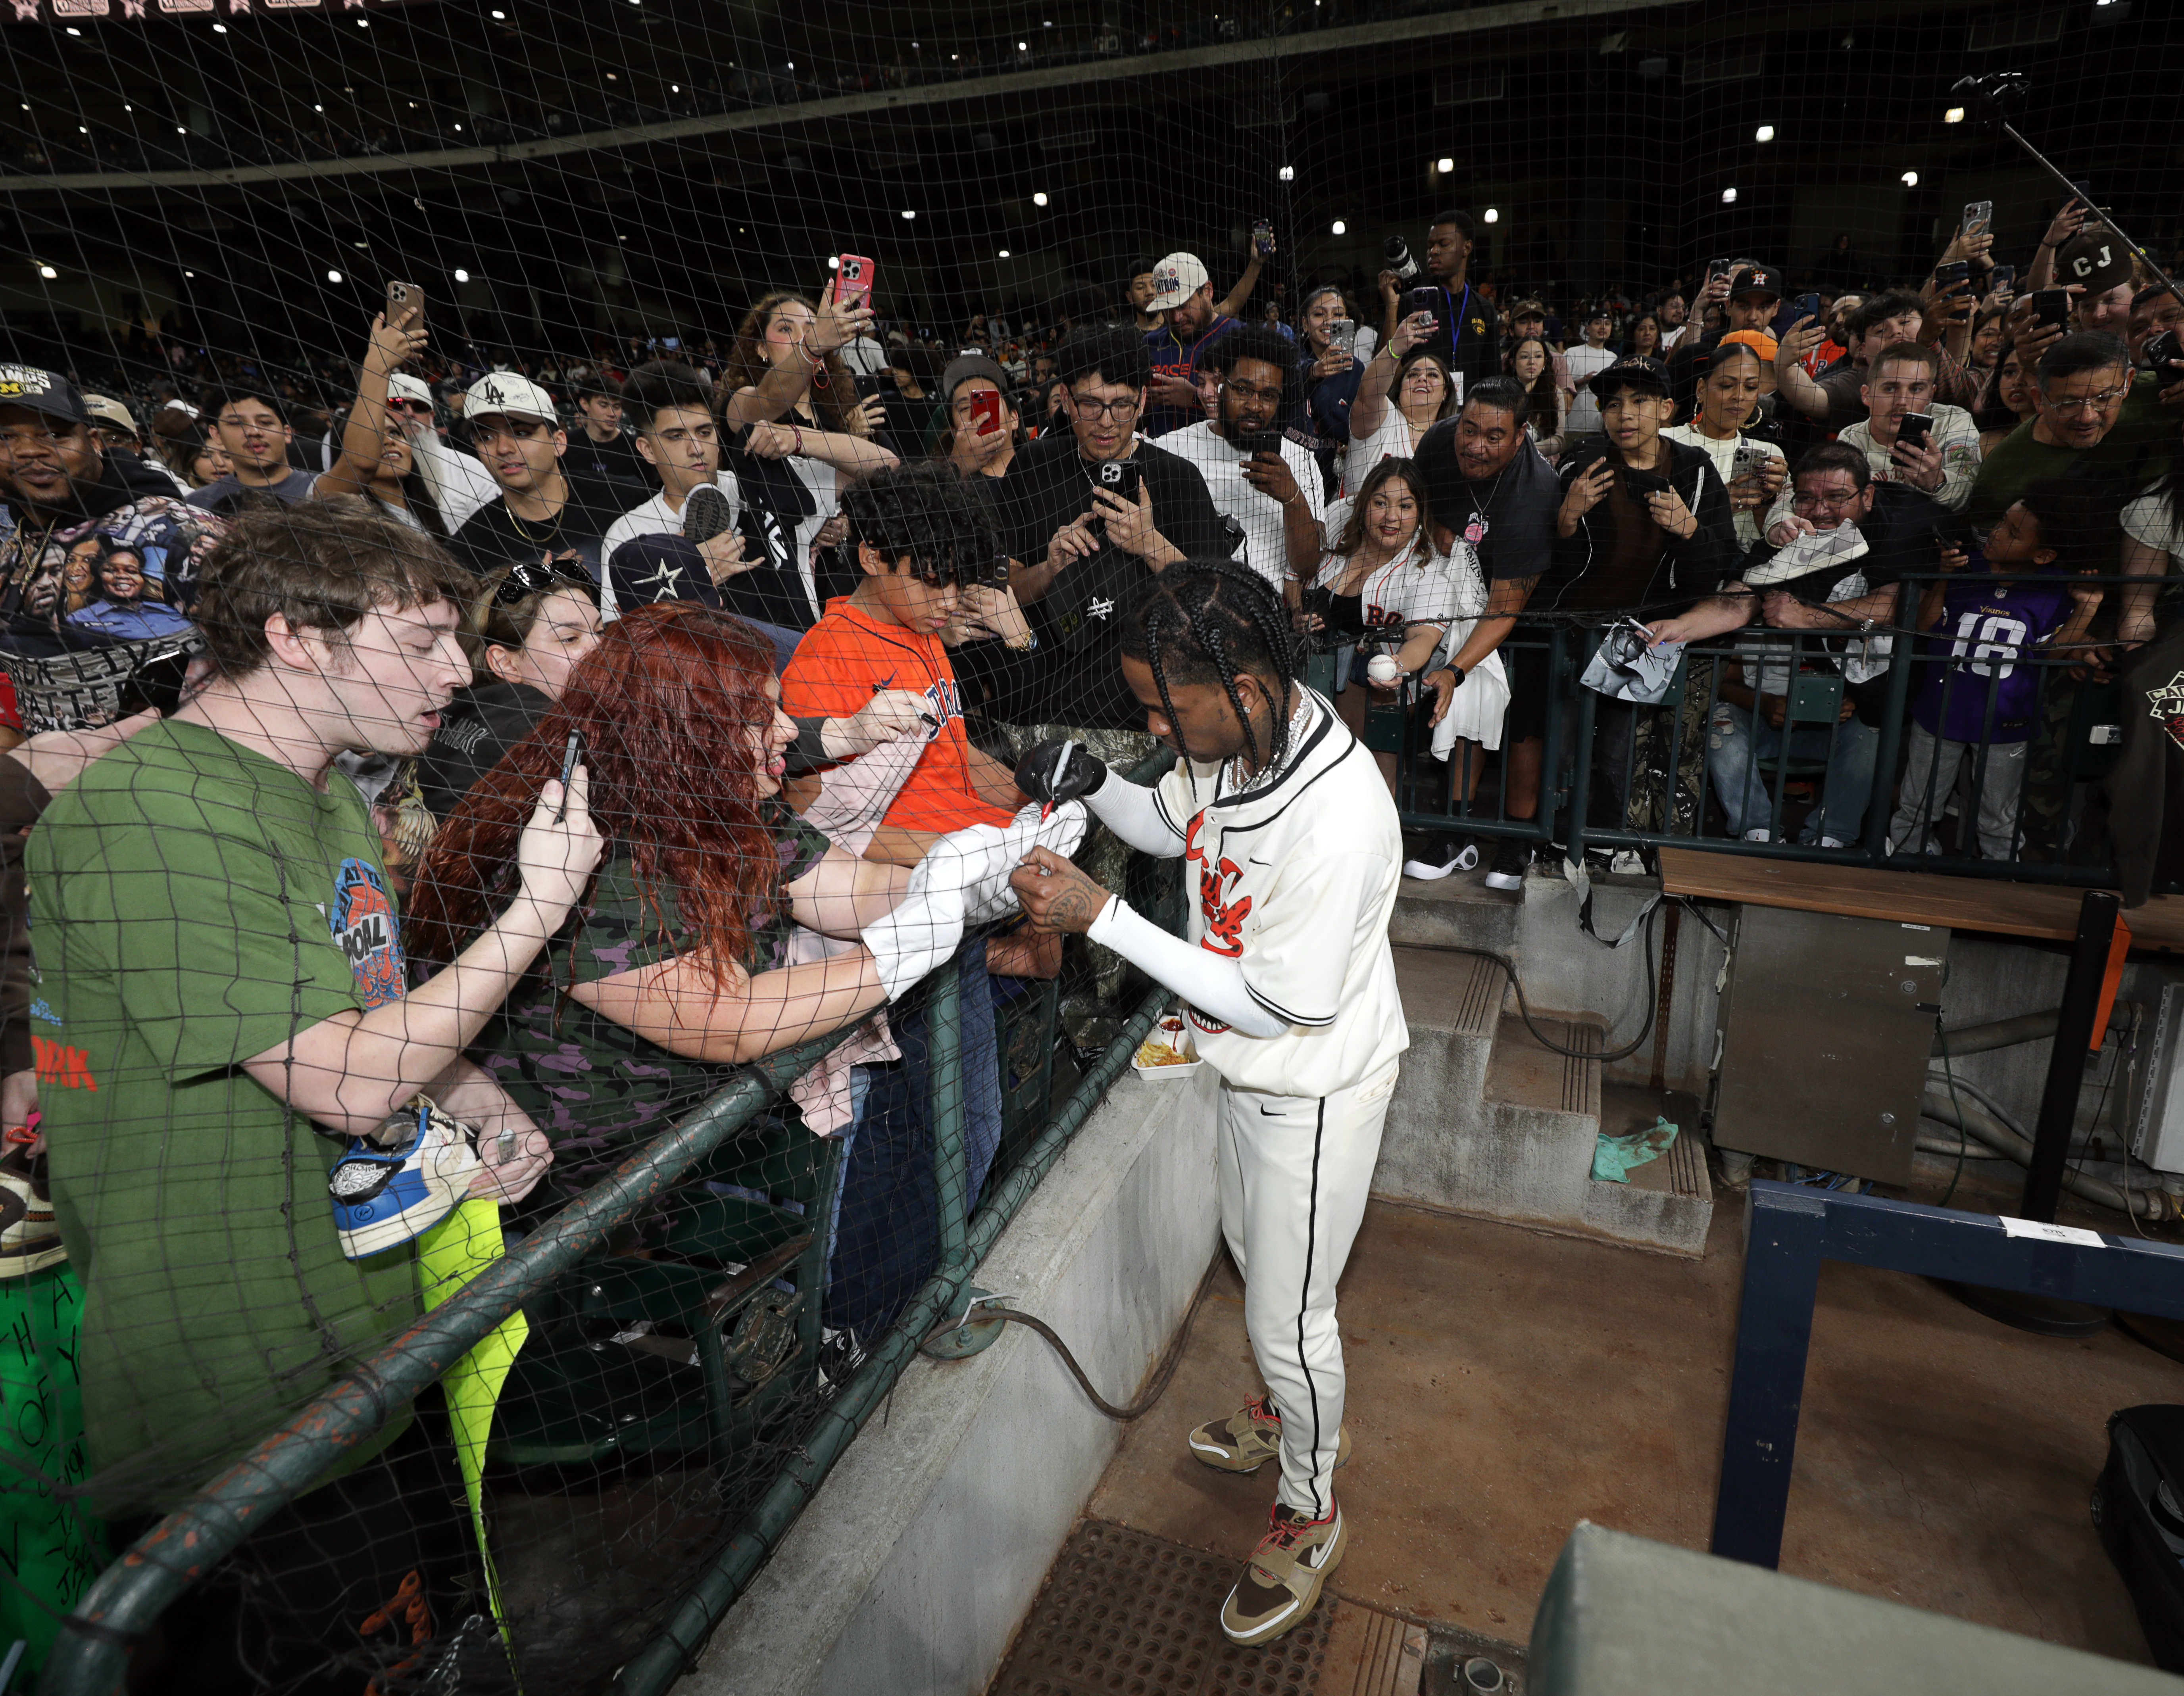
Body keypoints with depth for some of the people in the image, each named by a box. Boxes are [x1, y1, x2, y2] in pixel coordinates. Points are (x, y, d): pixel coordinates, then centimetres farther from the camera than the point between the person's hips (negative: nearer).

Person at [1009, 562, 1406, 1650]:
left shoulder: (1336, 819, -38)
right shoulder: (1234, 734, -13)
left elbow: (1274, 1006, -30)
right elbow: (1172, 828, 7)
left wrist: (1100, 918, -31)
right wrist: (1092, 785, -14)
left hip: (1315, 1090, -8)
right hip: (1249, 1068, 8)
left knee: (1286, 1317, 11)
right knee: (1255, 1261, 29)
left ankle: (1310, 1515, 40)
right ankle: (1299, 1411, 58)